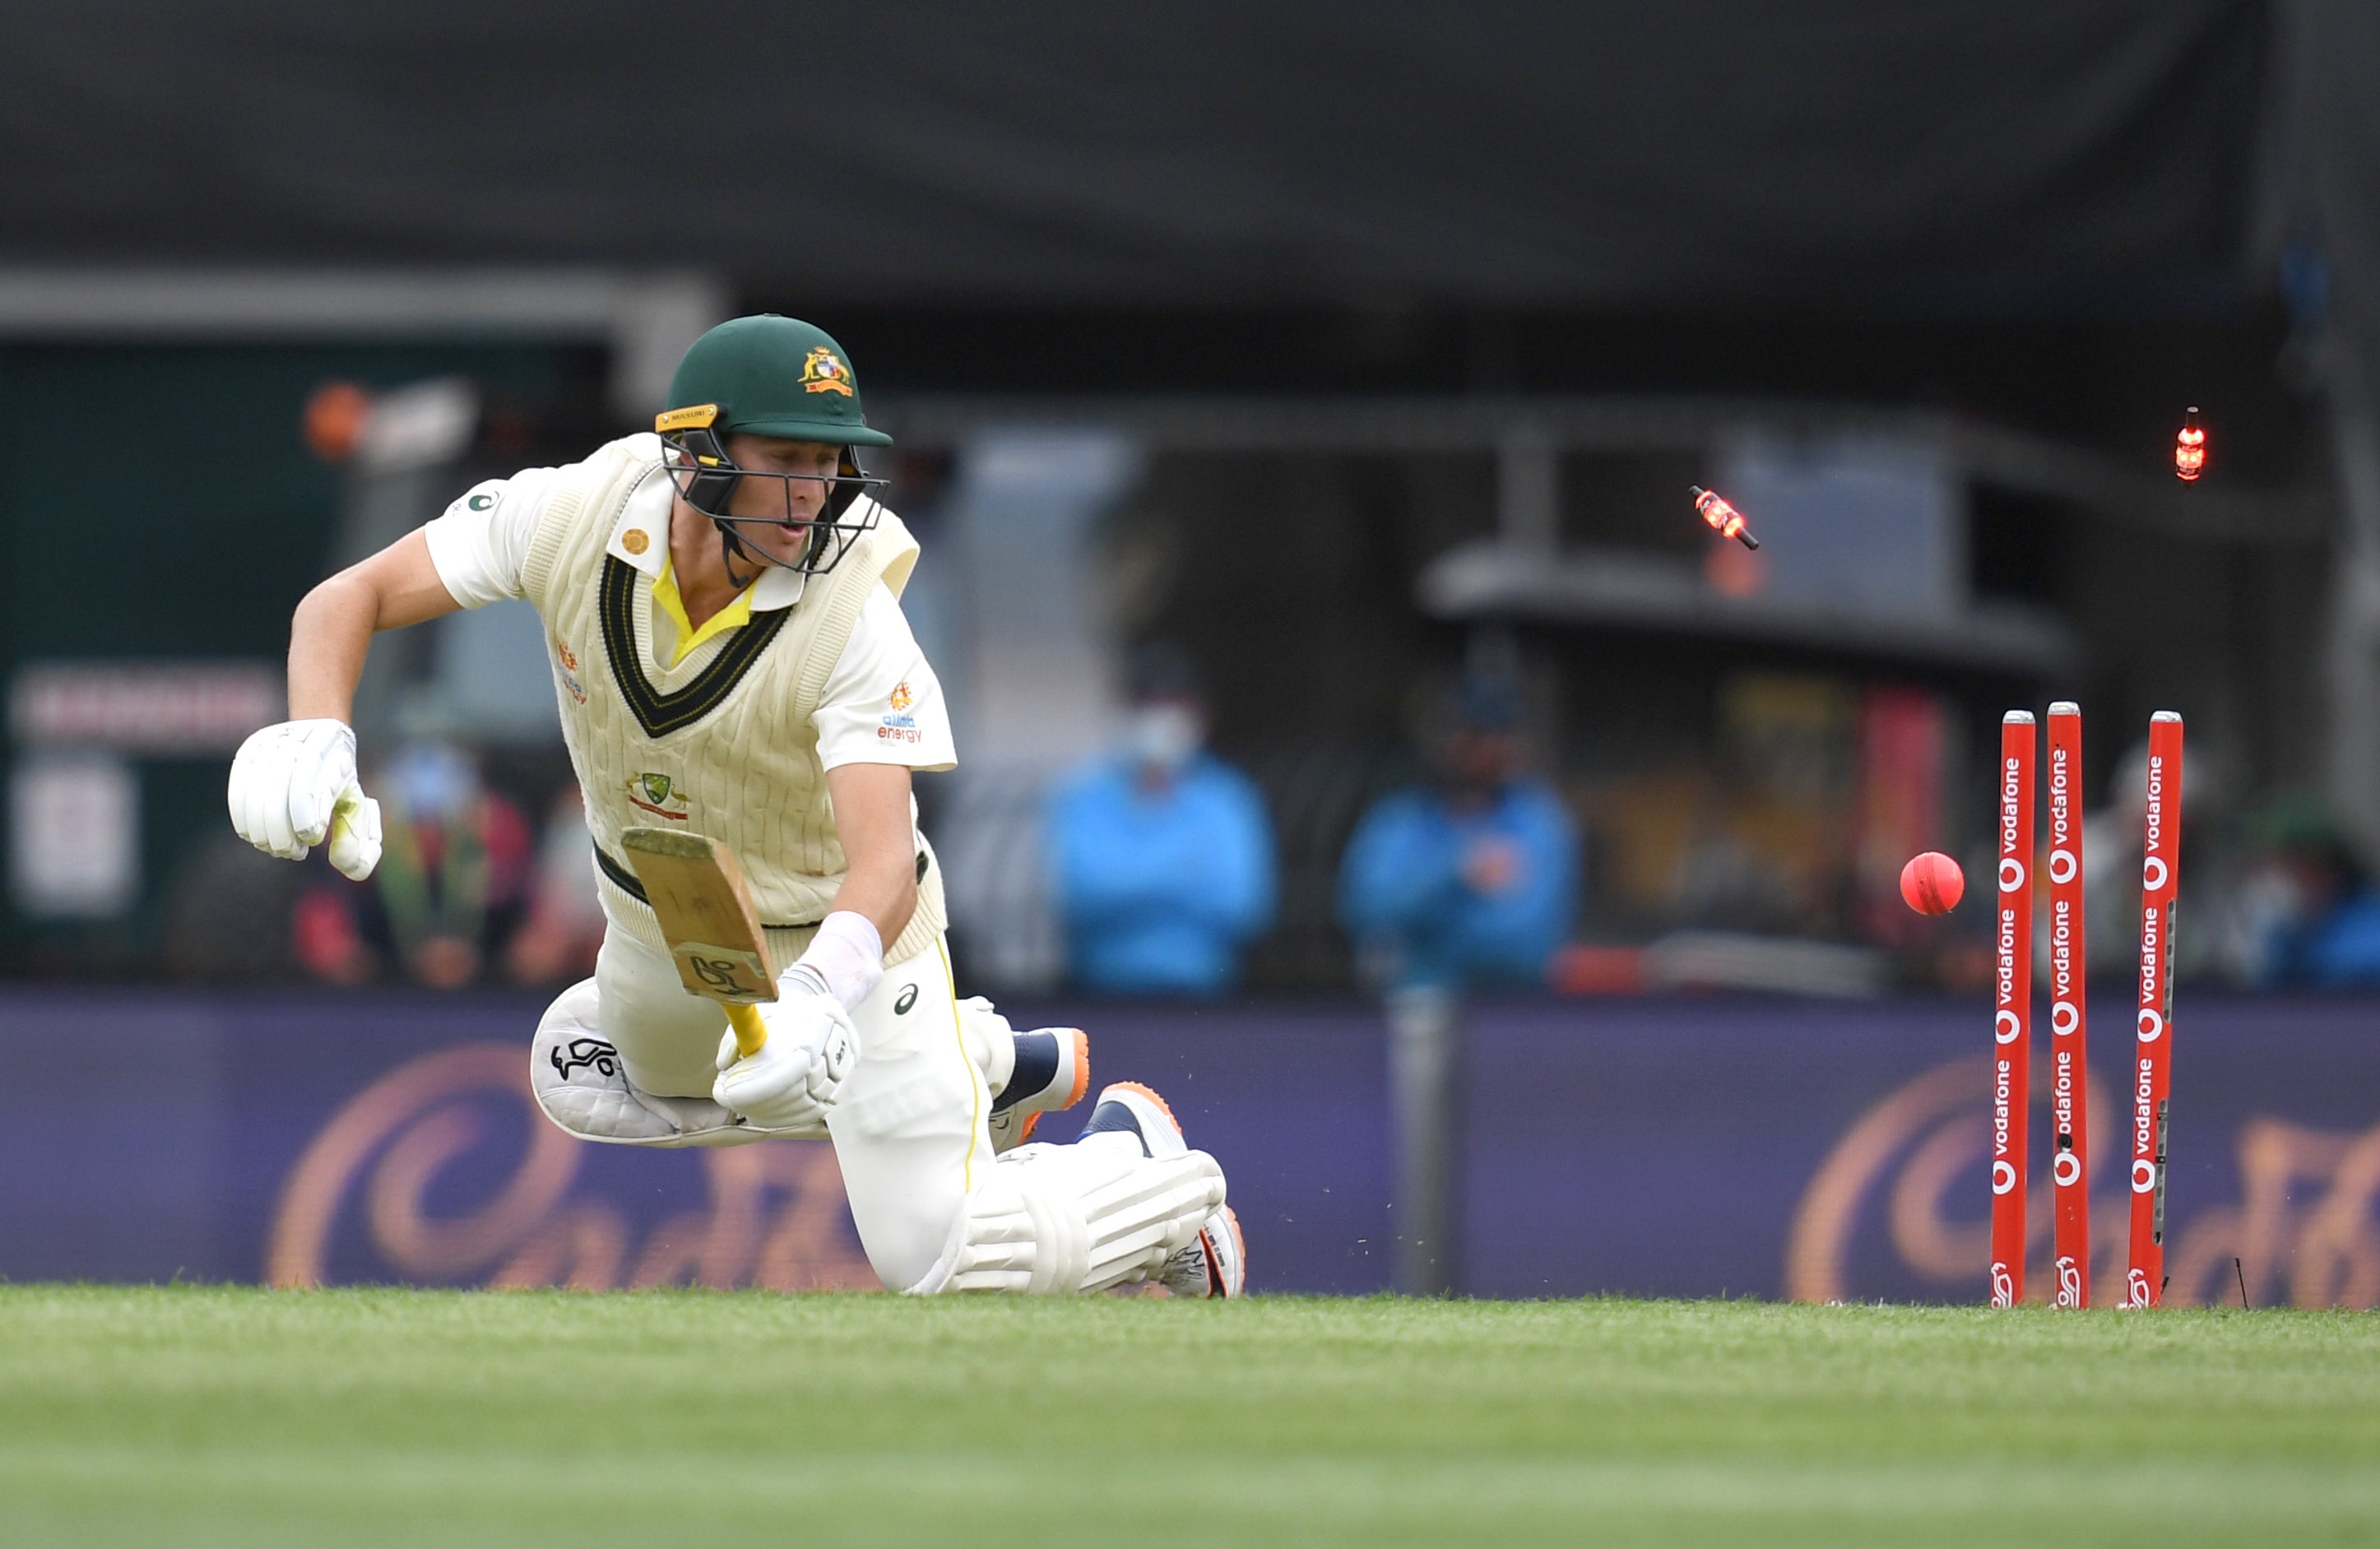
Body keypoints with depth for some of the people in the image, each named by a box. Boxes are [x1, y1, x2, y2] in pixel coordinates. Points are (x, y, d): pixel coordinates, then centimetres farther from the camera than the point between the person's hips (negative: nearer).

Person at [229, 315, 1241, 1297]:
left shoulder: (856, 623, -35)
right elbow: (349, 598, -18)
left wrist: (822, 990, -64)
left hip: (840, 924, -5)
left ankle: (1129, 1157, 22)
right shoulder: (576, 515, -26)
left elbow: (883, 861, -42)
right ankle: (995, 1064, 34)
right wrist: (314, 743, -40)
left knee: (935, 1259, -12)